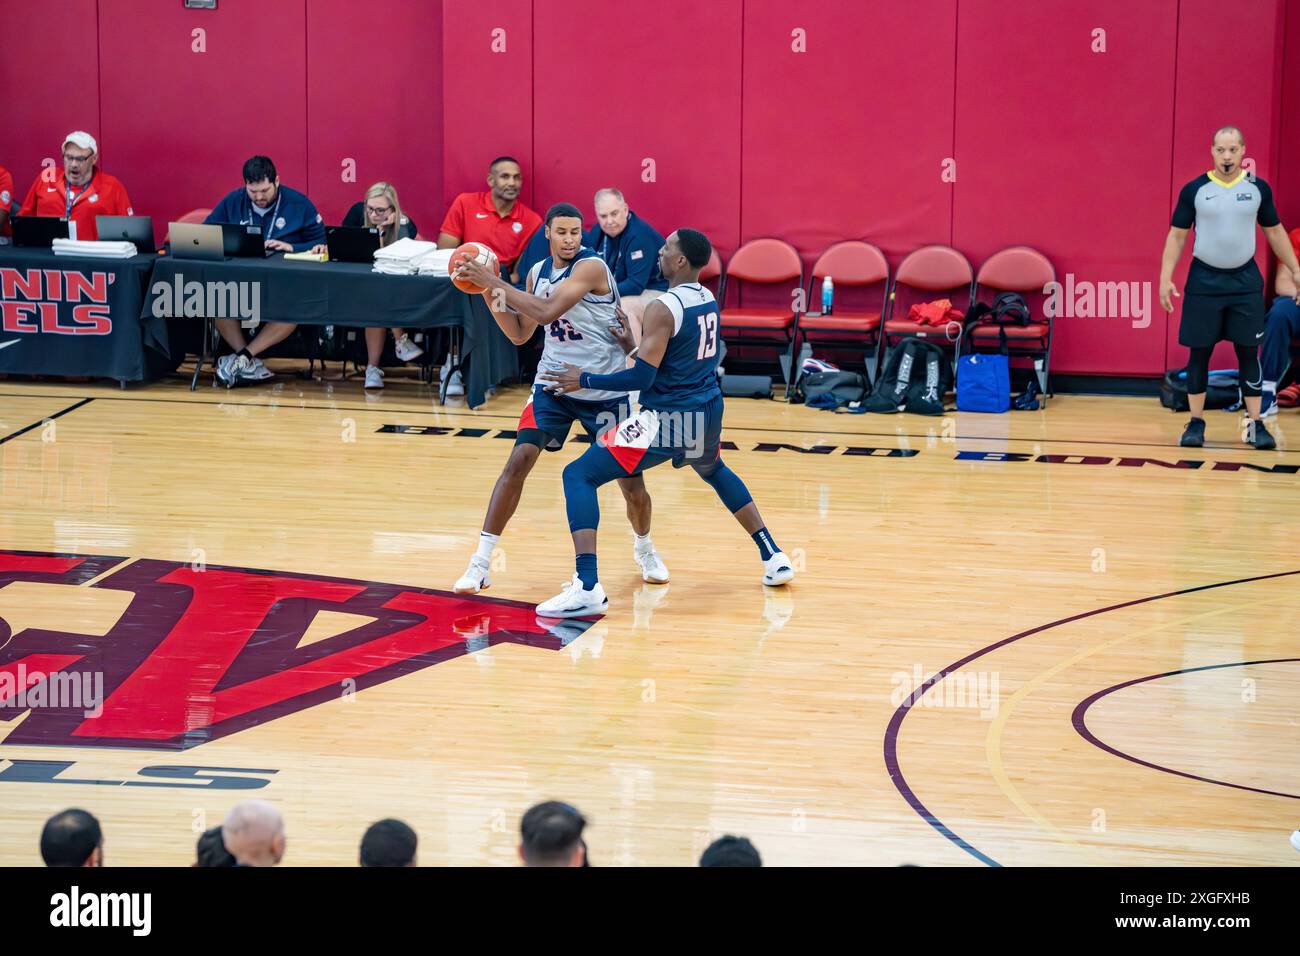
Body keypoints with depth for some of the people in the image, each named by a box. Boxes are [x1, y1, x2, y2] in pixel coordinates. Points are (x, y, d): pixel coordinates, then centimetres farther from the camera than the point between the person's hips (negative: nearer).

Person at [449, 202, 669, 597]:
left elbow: (546, 312, -29)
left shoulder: (591, 267, -18)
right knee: (519, 461, -13)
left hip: (605, 389, -4)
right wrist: (489, 293, -4)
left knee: (631, 480, 1)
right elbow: (519, 334, 10)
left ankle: (644, 548, 33)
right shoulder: (538, 272, 3)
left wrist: (495, 281, -28)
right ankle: (481, 561, -10)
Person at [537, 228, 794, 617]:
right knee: (715, 472, 40)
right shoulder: (709, 301, 7)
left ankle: (587, 587, -18)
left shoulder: (663, 308, -19)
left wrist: (584, 380, -10)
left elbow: (642, 377, -20)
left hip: (668, 421, -8)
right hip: (708, 413, 8)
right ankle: (773, 557, 40)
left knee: (579, 475, -5)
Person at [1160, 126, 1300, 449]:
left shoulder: (1258, 189, 1)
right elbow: (1176, 235, 1)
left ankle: (1255, 425, 5)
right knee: (1199, 352, 3)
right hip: (1204, 280, -1)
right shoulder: (1195, 190, -3)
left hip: (1245, 280, 1)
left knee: (1248, 352, 1)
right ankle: (1196, 423, 12)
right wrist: (1166, 278, -7)